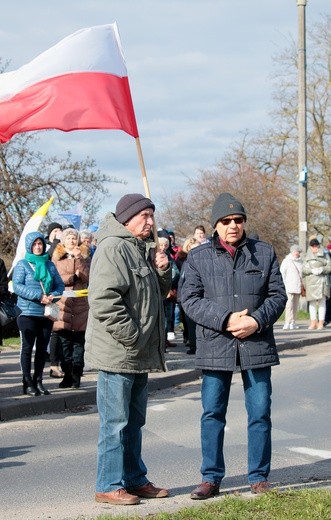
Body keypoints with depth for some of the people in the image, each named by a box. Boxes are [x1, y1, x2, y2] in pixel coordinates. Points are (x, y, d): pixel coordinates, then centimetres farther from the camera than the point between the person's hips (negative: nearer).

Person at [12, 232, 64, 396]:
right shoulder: (22, 264, -1)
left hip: (46, 313, 4)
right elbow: (17, 286, -10)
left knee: (42, 348, 8)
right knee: (27, 348, 0)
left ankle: (38, 381, 15)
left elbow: (60, 285, 10)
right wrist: (39, 296, -18)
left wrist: (53, 295, -12)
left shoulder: (50, 265, 10)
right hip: (28, 313, -4)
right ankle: (28, 383, 4)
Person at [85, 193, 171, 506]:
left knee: (134, 422, 17)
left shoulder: (143, 249, 17)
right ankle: (109, 486, 3)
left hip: (139, 353, 10)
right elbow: (104, 300, -23)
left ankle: (135, 480, 25)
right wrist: (131, 337, -21)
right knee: (115, 422, -4)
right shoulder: (112, 248, -14)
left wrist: (162, 272, 4)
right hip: (117, 353, -10)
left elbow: (159, 293, 25)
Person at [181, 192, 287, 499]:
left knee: (260, 413, 4)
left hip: (257, 345, 1)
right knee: (212, 414, 4)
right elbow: (190, 299, -3)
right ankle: (211, 478, 14)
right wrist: (225, 320, -15)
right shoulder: (198, 257, 4)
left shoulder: (264, 253, 7)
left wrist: (257, 321, -12)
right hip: (215, 347, 0)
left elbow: (278, 295, 6)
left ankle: (259, 477, 15)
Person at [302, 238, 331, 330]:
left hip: (322, 281, -2)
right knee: (312, 302, 3)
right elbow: (304, 268, 3)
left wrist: (322, 269, -15)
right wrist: (312, 270, -16)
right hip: (311, 281, 2)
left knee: (322, 301, -5)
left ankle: (321, 322, -4)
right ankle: (313, 322, 8)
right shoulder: (307, 257, 13)